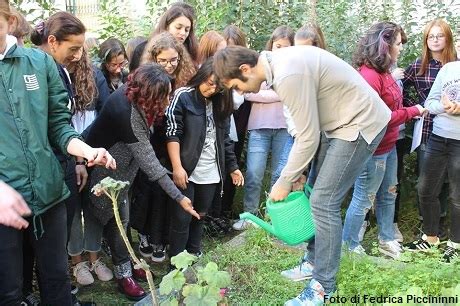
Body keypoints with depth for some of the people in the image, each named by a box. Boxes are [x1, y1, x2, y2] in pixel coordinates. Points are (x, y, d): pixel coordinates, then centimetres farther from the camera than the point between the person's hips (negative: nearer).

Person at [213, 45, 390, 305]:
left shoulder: (288, 75, -27)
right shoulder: (279, 63, 3)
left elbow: (308, 137, -22)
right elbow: (306, 124, 9)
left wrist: (285, 182, -10)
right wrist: (296, 172, 7)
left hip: (361, 123, -10)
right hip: (348, 120, 10)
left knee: (324, 202, -7)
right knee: (319, 196, 14)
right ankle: (315, 262, 29)